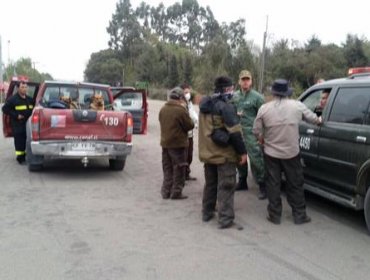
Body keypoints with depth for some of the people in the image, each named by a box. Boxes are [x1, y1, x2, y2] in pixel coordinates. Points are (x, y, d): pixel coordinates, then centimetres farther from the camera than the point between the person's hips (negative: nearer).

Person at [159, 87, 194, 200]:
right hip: (178, 144, -7)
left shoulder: (163, 109, 4)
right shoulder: (181, 111, -17)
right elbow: (190, 125, -10)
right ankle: (176, 192, 8)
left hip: (165, 143, 7)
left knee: (167, 168, 16)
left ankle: (166, 191, 20)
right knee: (179, 169, 5)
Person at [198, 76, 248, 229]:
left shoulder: (204, 104, 8)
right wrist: (242, 152, -15)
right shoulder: (226, 106, -18)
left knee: (210, 183, 20)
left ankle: (207, 212, 29)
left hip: (208, 152, 8)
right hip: (224, 154, -8)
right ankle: (225, 219, 2)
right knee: (225, 187, 0)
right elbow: (234, 132, -21)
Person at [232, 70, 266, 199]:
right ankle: (242, 181, 32)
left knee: (256, 159, -10)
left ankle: (262, 185, 0)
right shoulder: (235, 96, 11)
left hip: (251, 132, -6)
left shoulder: (257, 97, -7)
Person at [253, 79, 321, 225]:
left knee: (273, 184, 10)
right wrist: (319, 120, 33)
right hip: (291, 152, 0)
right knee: (295, 184, 12)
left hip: (271, 153, 0)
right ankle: (299, 215, 20)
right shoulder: (297, 105, -6)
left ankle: (275, 215, 16)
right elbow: (313, 118, 10)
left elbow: (256, 130, -2)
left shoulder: (264, 108, -7)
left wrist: (262, 139, 19)